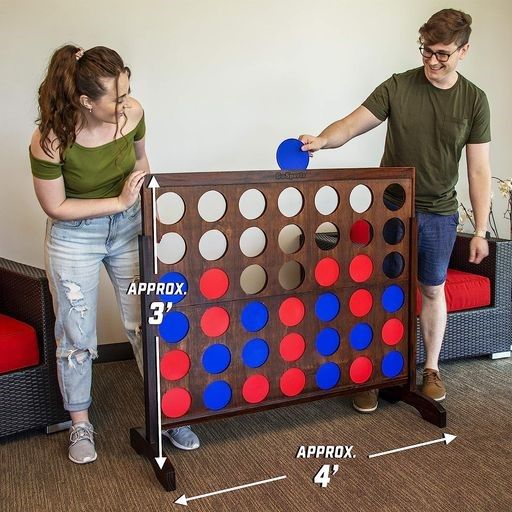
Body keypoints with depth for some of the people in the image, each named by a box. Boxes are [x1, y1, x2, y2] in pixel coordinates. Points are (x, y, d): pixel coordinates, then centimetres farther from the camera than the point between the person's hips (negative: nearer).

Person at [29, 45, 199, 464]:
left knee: (148, 323, 7)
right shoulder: (51, 140, -26)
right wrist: (119, 202, -21)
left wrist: (147, 200, 9)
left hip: (129, 227, 3)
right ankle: (80, 423, 30)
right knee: (77, 335, 8)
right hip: (75, 237, -3)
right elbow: (55, 207, -17)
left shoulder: (132, 114, -15)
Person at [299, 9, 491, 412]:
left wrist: (480, 231, -4)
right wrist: (322, 140, -33)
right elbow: (353, 124, -11)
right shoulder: (398, 87, -5)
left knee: (433, 290, 13)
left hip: (439, 214, 1)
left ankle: (432, 369, 31)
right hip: (390, 208, -1)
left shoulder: (474, 101, -2)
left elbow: (479, 170, -2)